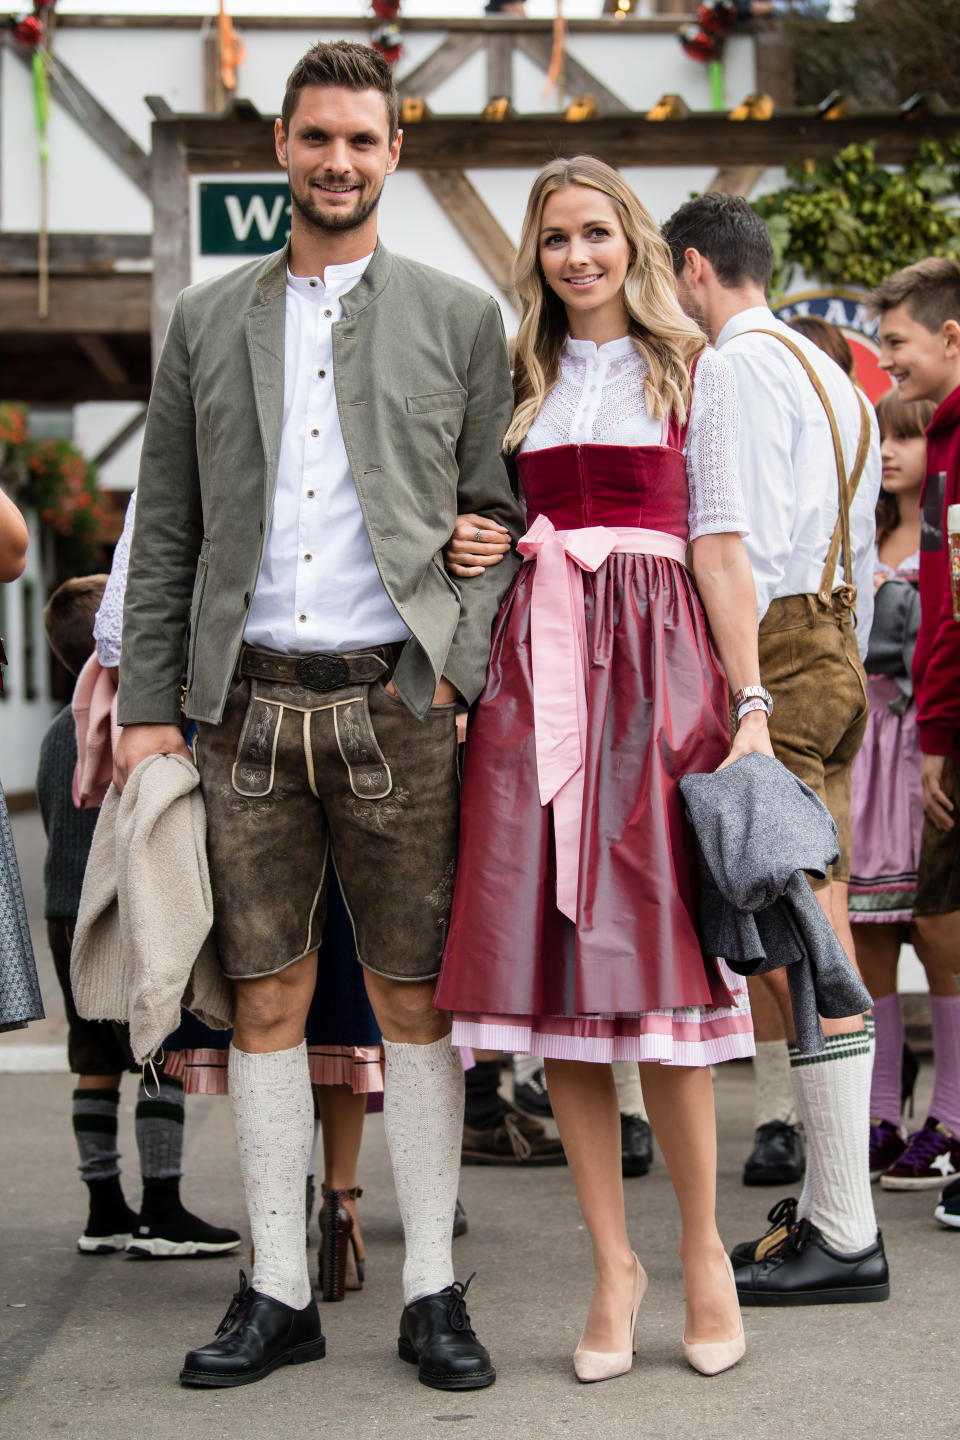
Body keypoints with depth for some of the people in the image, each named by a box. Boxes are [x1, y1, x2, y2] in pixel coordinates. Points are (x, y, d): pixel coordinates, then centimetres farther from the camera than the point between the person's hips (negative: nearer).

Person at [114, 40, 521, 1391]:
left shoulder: (460, 316, 8)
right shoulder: (207, 321, 12)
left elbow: (496, 509, 7)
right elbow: (167, 532, 10)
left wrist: (461, 663, -6)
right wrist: (146, 706, 4)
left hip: (393, 699, -2)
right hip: (246, 703, 2)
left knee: (416, 996, 2)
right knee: (266, 1000, 5)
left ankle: (432, 1291, 11)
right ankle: (278, 1292, 14)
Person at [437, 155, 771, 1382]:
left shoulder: (691, 370, 9)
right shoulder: (517, 380, 17)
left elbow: (719, 543, 4)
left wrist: (750, 703, -4)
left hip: (653, 665, -3)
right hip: (533, 669, 3)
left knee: (654, 957, -7)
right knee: (556, 965, -1)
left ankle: (702, 1247, 8)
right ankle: (612, 1261, 8)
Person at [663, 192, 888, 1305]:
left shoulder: (743, 367, -8)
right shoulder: (833, 379, 22)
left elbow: (751, 547, -18)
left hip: (771, 659, -10)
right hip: (832, 654, 10)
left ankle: (845, 1235, -7)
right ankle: (827, 1204, 15)